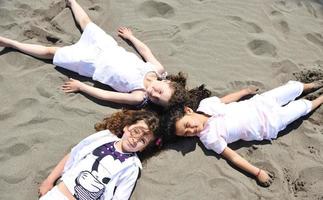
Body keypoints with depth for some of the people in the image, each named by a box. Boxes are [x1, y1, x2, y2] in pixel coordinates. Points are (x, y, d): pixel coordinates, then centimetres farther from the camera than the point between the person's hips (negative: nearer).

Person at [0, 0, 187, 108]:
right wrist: (131, 37, 13)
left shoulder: (139, 97, -30)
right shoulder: (159, 68, -19)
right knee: (86, 23, 26)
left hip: (94, 63, -4)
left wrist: (80, 86, -17)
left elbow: (104, 95, -24)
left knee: (50, 52, 6)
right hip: (108, 46, 4)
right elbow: (145, 49, 1)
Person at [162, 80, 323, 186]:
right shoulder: (209, 138, -27)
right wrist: (257, 172, -29)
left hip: (259, 102, 3)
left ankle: (309, 86, 56)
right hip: (267, 126, -3)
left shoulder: (205, 104, -18)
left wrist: (246, 90, 11)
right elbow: (232, 157, -24)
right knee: (301, 107, 13)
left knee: (292, 87, 19)